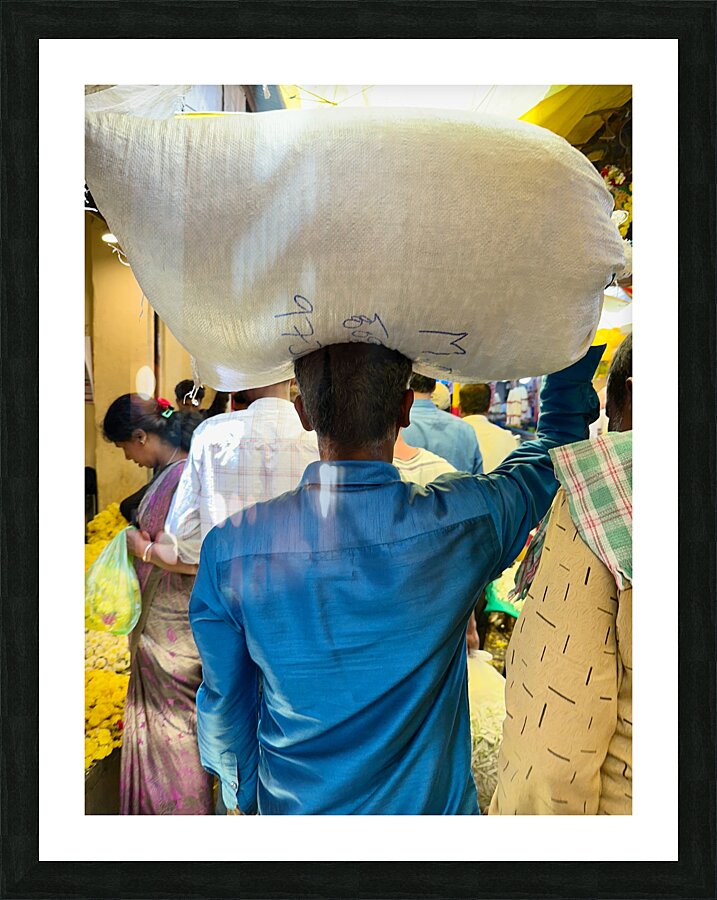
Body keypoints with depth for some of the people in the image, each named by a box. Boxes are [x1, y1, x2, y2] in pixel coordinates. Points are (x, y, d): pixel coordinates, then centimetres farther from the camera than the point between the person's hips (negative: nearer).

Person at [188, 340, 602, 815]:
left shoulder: (229, 548, -24)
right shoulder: (461, 522, -27)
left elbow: (223, 704, -9)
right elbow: (561, 440, -8)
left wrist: (243, 795, 10)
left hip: (294, 809, 1)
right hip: (432, 805, 0)